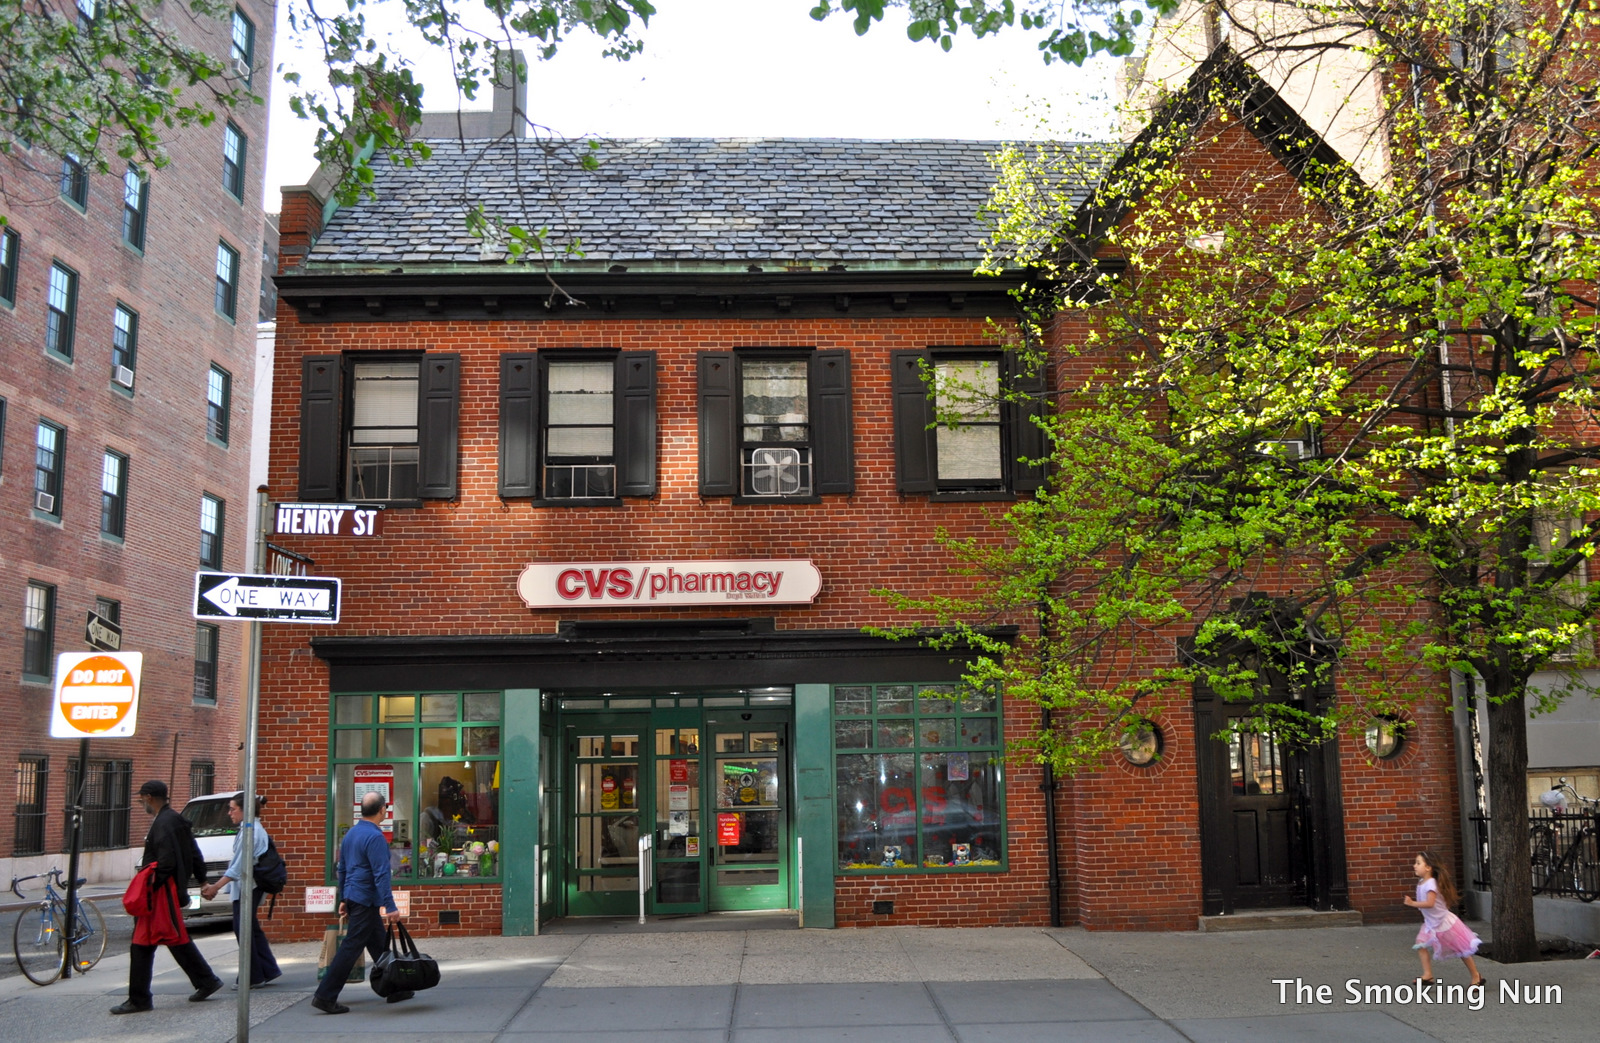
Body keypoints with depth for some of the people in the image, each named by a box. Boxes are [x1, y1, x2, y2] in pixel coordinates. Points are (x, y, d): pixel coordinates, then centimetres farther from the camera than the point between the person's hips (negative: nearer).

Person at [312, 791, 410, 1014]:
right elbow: (381, 874, -21)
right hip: (367, 900, -10)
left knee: (379, 945, 15)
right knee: (351, 947, -6)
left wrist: (343, 899, 26)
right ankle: (325, 996, -4)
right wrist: (390, 907, -22)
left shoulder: (351, 833, 12)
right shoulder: (375, 837, -17)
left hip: (353, 897, 10)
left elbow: (342, 868, 19)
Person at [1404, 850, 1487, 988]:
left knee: (1462, 951, 8)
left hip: (1445, 923, -8)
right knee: (1421, 944, -6)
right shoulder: (1421, 882, 0)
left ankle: (1477, 976, 23)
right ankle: (1427, 975, -5)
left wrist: (1412, 903, -36)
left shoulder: (1430, 884, -28)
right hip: (1431, 923, 8)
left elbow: (1430, 903, -39)